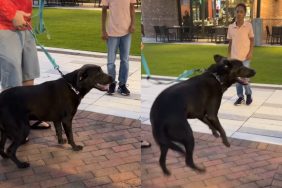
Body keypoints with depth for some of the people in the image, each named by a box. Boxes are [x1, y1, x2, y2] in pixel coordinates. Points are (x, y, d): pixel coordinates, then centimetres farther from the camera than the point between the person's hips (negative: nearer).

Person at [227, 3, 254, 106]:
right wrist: (229, 55, 7)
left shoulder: (248, 25, -4)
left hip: (245, 56, -3)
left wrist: (250, 52, -9)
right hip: (234, 57, 3)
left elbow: (252, 40, 2)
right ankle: (240, 97, 16)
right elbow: (230, 42, 8)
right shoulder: (231, 27, 2)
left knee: (244, 77, -6)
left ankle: (249, 95, 16)